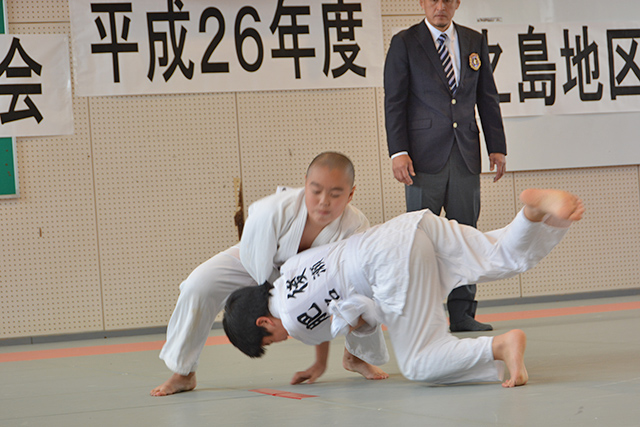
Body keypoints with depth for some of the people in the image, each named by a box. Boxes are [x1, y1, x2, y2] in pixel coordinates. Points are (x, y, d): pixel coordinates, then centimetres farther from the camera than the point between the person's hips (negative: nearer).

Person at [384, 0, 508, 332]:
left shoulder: (475, 42, 14)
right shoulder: (404, 43, 3)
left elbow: (488, 99, 16)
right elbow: (394, 101, -2)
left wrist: (497, 148, 9)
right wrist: (398, 151, -11)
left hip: (466, 154, 4)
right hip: (425, 154, -4)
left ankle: (462, 313, 7)